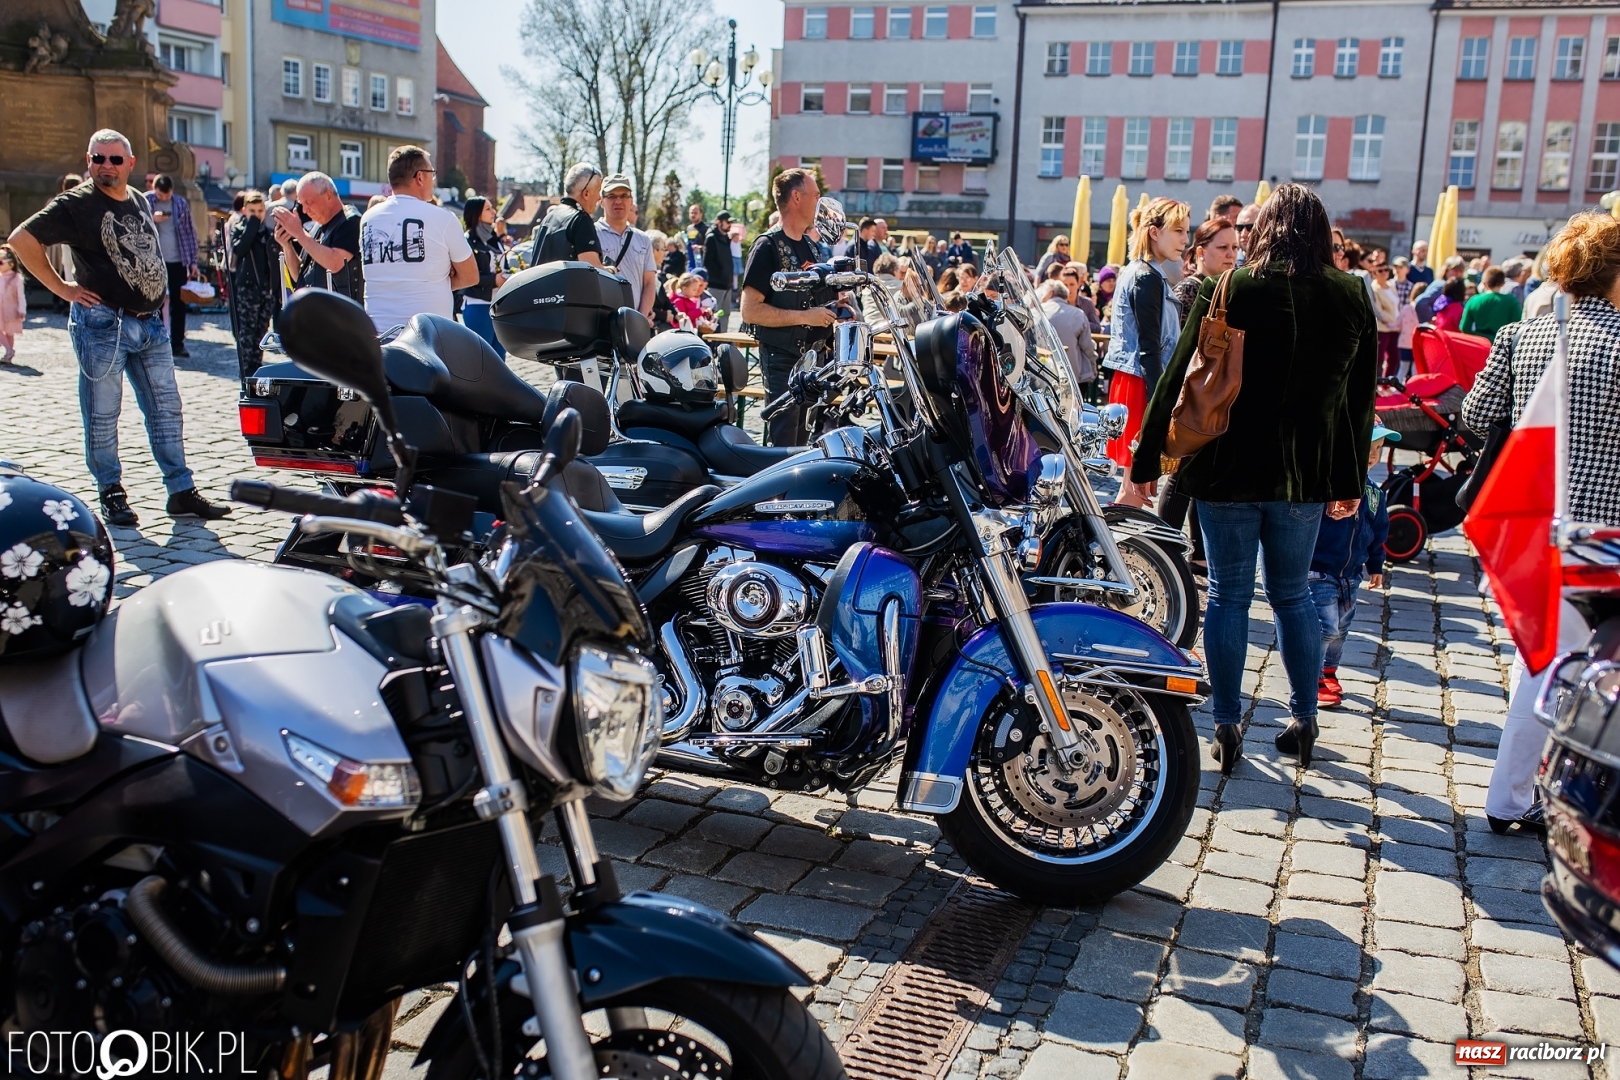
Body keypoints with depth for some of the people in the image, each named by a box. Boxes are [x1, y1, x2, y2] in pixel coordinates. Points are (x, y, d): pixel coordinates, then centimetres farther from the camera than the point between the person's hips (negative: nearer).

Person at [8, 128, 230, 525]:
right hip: (102, 325, -6)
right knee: (102, 417, 1)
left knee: (166, 410, 6)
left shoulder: (140, 202, 14)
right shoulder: (75, 205, -6)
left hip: (151, 324, 6)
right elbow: (22, 239, -12)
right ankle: (112, 495, 11)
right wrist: (61, 288, -10)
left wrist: (157, 302, 15)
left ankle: (181, 493, 10)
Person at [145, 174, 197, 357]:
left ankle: (177, 343, 11)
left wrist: (192, 261, 2)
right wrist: (151, 219, -19)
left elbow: (190, 232, 7)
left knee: (179, 303, 4)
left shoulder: (181, 204, 5)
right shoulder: (144, 202, 0)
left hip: (178, 261, 2)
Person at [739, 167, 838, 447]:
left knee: (802, 443, 12)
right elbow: (750, 310, -19)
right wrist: (804, 316, -21)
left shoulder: (809, 246, 16)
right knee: (784, 445, -10)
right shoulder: (768, 245, -11)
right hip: (782, 358, -8)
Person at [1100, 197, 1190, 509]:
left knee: (1135, 483, 14)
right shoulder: (1148, 278, -14)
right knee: (1137, 487, -7)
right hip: (1142, 384, -10)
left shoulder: (1136, 273, 17)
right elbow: (1149, 348, -19)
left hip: (1128, 381, 10)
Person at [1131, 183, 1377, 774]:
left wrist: (1145, 460, -1)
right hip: (1306, 474, 3)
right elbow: (1361, 398, 7)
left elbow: (1179, 379, -8)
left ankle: (1226, 728, 10)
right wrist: (1350, 481, 16)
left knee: (1228, 596, 6)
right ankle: (1304, 721, 23)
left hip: (1228, 468, -3)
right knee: (1293, 595, 17)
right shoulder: (1351, 298, 1)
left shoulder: (1229, 291, -9)